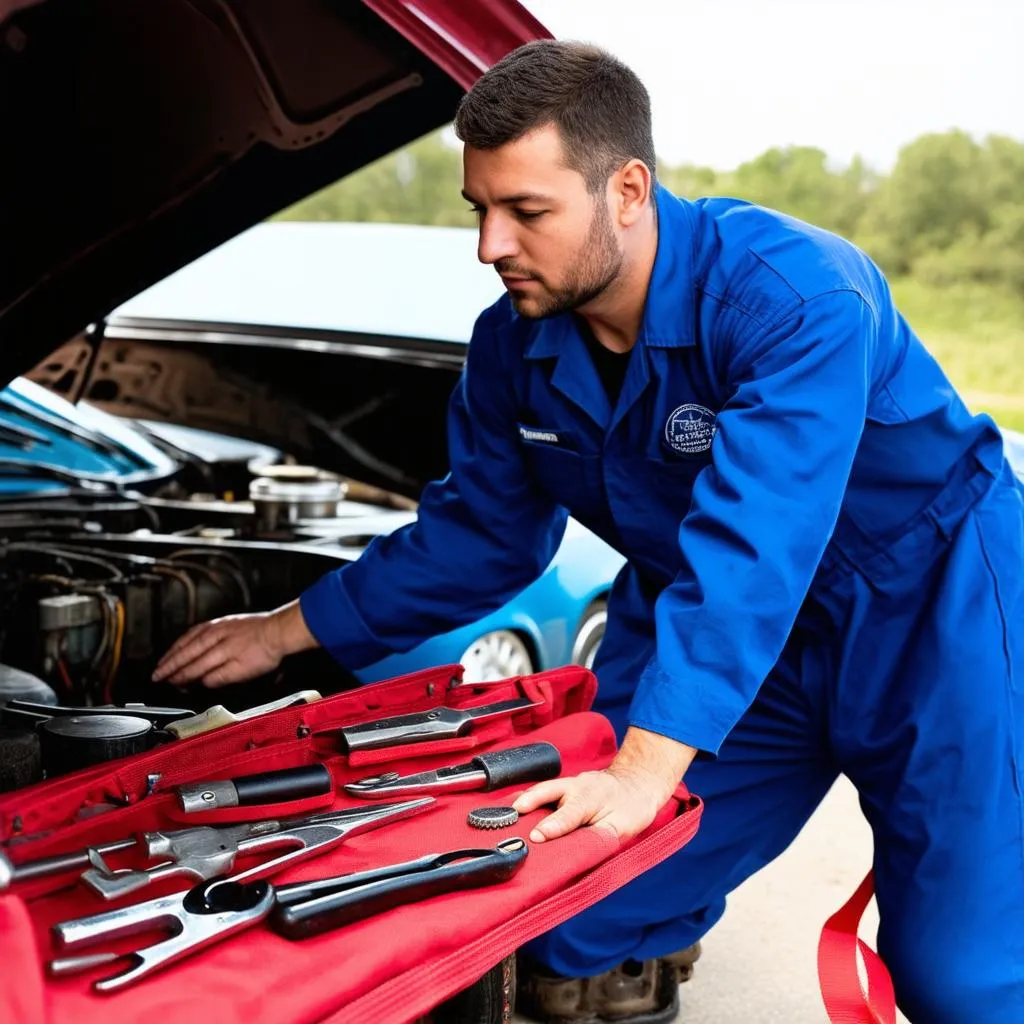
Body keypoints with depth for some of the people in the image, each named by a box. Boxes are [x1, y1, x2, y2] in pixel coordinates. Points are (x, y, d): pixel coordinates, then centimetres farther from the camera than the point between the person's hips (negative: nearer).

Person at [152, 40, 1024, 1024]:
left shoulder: (794, 295, -30)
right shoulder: (517, 344, -8)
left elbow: (751, 543, -40)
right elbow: (477, 534, 6)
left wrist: (645, 769, -47)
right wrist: (286, 631, 6)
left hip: (927, 602, -5)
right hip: (698, 609, 5)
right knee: (574, 938, -1)